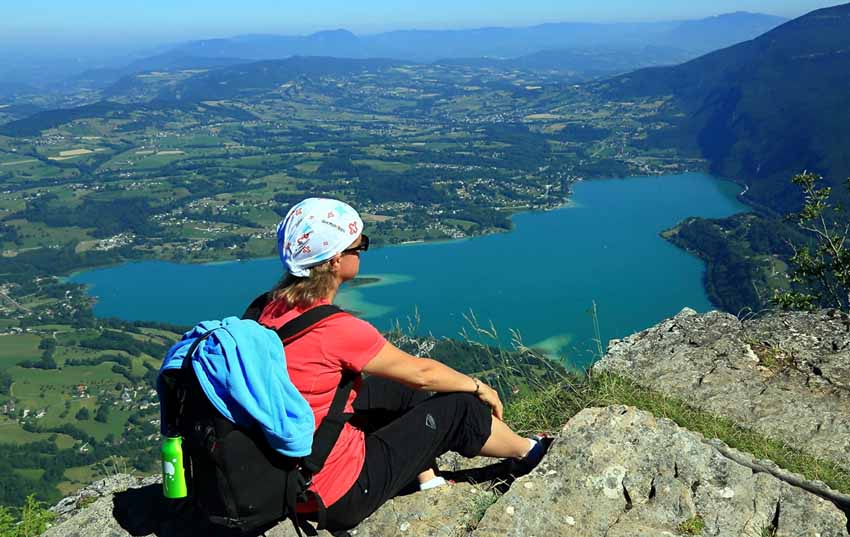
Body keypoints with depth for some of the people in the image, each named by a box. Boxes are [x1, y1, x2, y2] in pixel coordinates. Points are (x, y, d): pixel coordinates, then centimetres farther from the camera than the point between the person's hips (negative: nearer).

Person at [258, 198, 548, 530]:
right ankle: (529, 453, 33)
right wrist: (478, 387, 6)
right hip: (338, 497, -8)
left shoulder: (274, 308, -2)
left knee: (400, 389, 20)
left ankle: (428, 480, 30)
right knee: (459, 407, 5)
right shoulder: (333, 329, -27)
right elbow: (420, 372, -12)